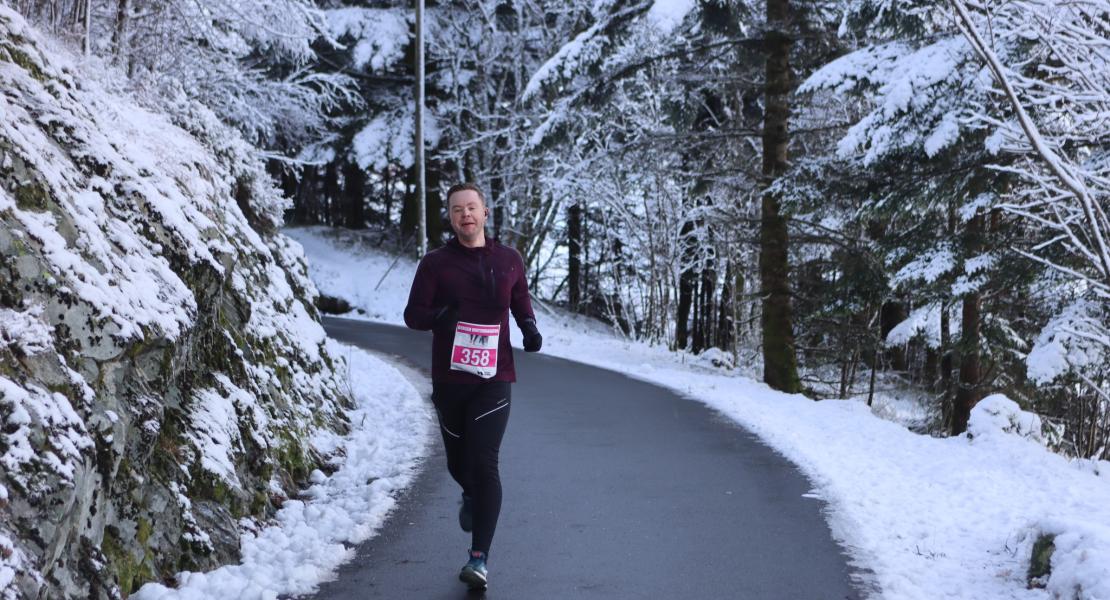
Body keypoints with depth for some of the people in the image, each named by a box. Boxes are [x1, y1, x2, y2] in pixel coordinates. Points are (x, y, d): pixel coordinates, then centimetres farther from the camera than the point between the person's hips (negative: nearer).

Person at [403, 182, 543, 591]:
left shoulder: (509, 260, 6)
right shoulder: (436, 263, 0)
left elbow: (521, 303, 21)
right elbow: (413, 315, -2)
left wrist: (529, 327, -1)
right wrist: (440, 315, -24)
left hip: (494, 379, -1)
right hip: (449, 381, 1)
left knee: (483, 463, -13)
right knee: (459, 462, 14)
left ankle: (479, 559, -13)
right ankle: (471, 496, 52)